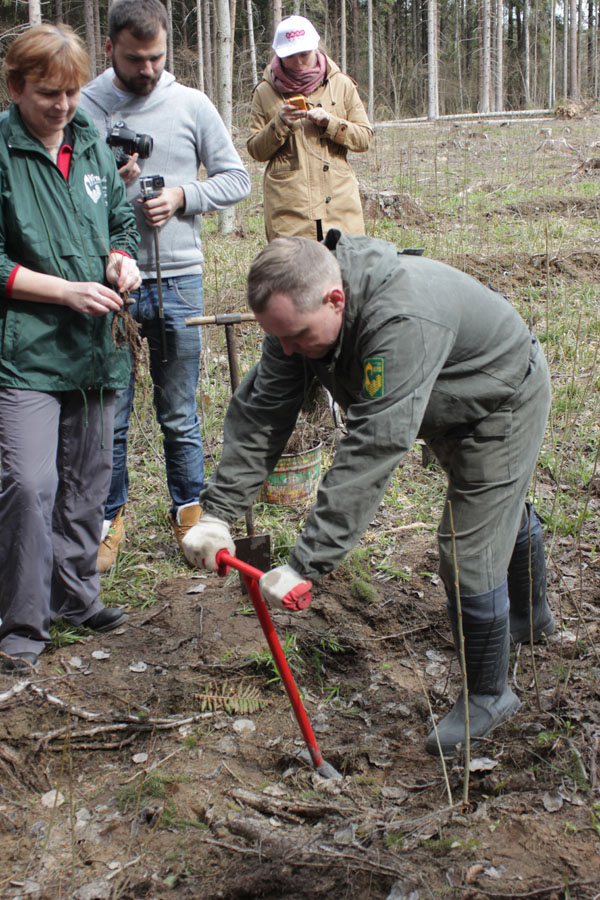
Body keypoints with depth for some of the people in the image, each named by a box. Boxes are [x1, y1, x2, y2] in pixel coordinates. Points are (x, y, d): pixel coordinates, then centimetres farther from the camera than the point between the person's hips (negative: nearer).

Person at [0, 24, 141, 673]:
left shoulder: (92, 146, 11)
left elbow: (121, 222, 22)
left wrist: (121, 257, 0)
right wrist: (67, 291, -17)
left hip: (93, 346, 7)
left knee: (86, 480, 15)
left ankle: (74, 595, 33)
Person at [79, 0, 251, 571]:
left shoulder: (192, 106, 4)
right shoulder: (82, 107, 0)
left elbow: (235, 179, 9)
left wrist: (183, 195, -7)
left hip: (178, 279, 1)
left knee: (179, 414, 11)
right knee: (109, 414, 5)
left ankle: (189, 512, 26)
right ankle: (109, 518, 21)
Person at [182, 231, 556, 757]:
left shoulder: (404, 320, -46)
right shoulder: (300, 311, -20)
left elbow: (375, 449, -49)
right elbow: (260, 412, -18)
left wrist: (307, 563, -49)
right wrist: (217, 513, -27)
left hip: (503, 402, -8)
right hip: (447, 409, 8)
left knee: (470, 552, -8)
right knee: (502, 516, 28)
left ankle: (488, 697, 14)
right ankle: (531, 616, 55)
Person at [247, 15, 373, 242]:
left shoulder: (341, 85, 10)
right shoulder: (265, 92, 7)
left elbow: (364, 138, 9)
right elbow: (256, 151, 8)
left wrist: (329, 122, -7)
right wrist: (279, 124, -10)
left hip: (339, 199, 1)